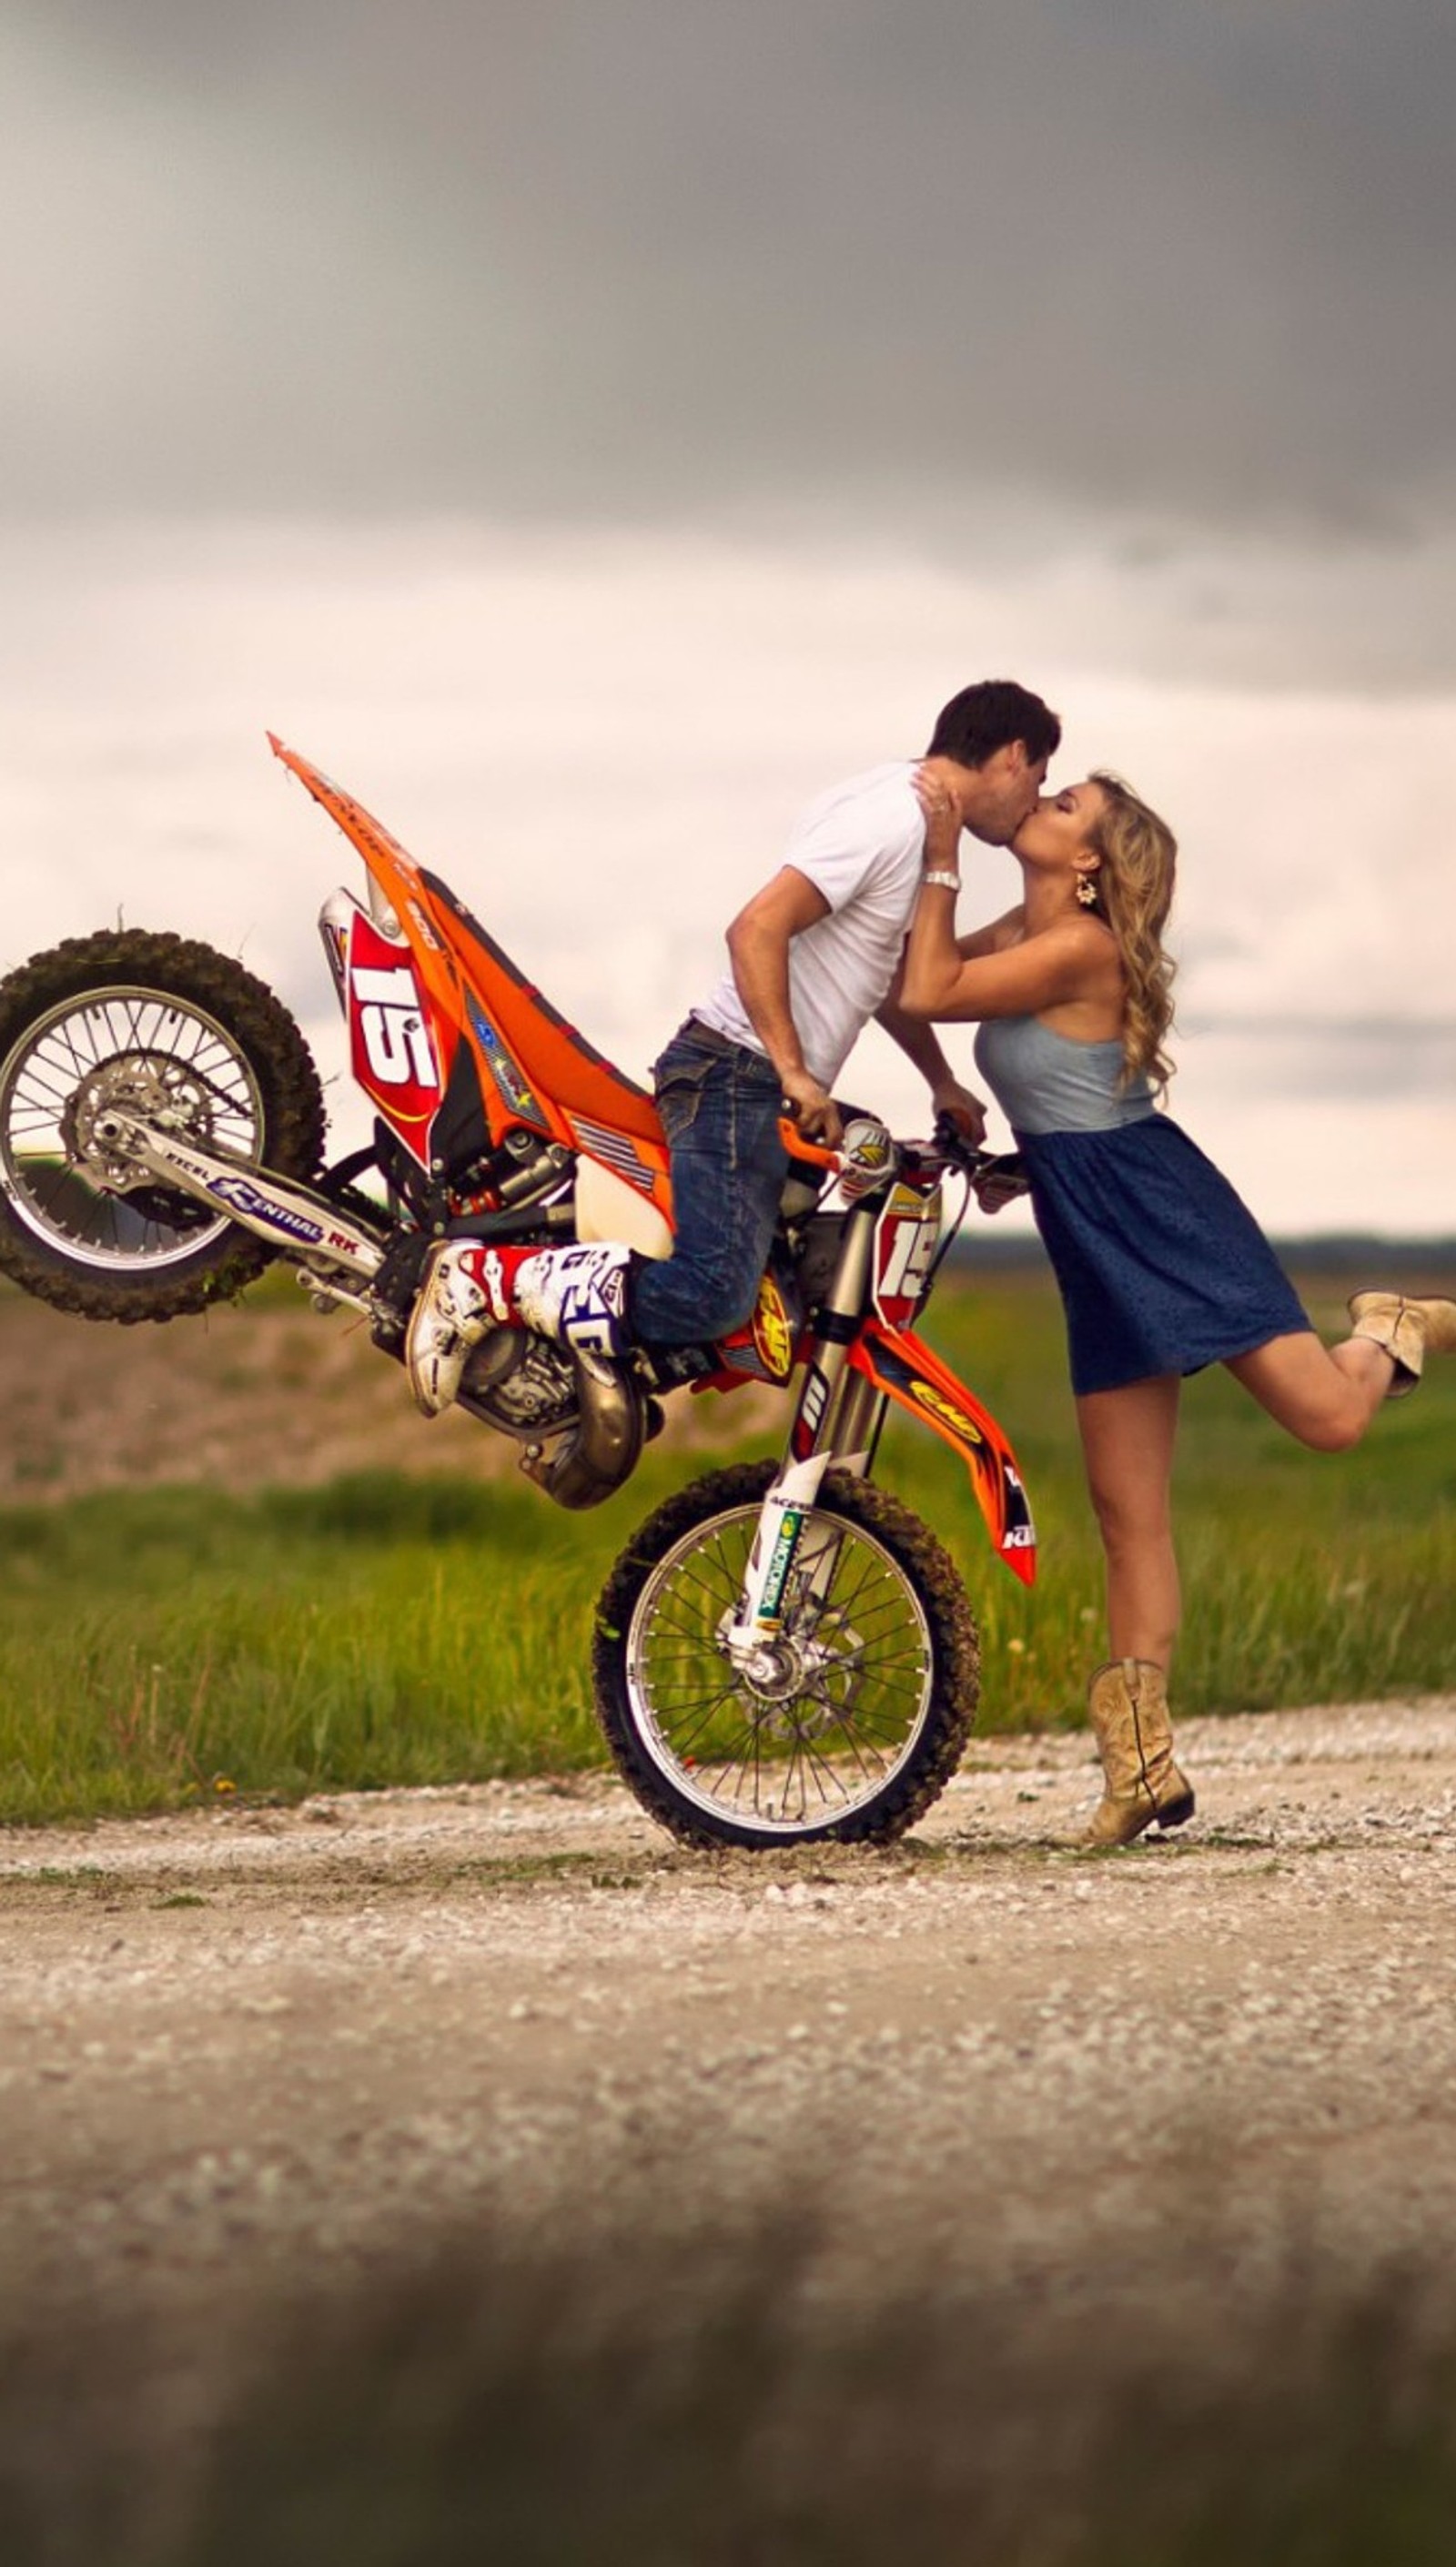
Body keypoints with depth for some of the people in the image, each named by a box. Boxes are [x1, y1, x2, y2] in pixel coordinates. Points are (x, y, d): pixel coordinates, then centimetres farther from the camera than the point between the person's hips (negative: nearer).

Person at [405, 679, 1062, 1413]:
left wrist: (944, 1083, 34)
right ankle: (482, 1277, -20)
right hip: (742, 1076, -11)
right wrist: (793, 1071, -21)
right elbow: (757, 928, -22)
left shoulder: (917, 823, 19)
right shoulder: (889, 816, -13)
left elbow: (890, 978, 34)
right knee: (705, 1297, -25)